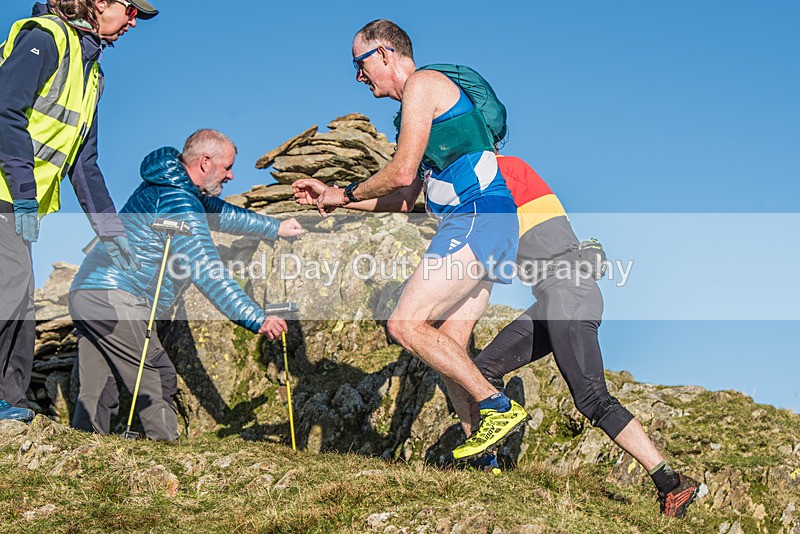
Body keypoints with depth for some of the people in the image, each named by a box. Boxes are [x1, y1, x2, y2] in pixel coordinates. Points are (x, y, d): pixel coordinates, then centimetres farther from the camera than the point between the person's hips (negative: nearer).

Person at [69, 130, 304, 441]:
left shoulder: (163, 186, 19)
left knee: (97, 394, 7)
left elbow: (218, 213, 35)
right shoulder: (178, 203, -13)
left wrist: (275, 228, 42)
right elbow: (207, 273, -20)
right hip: (115, 298, -10)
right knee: (158, 379, -7)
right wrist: (256, 319, -21)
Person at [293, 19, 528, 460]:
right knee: (447, 348, 6)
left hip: (475, 221, -10)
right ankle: (482, 455, 6)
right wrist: (332, 197, 27)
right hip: (478, 226, 10)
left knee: (405, 324, -15)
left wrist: (346, 193, 5)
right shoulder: (417, 103, 27)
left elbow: (402, 173, -11)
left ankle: (499, 408, -16)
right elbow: (404, 200, 27)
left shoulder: (422, 84, -3)